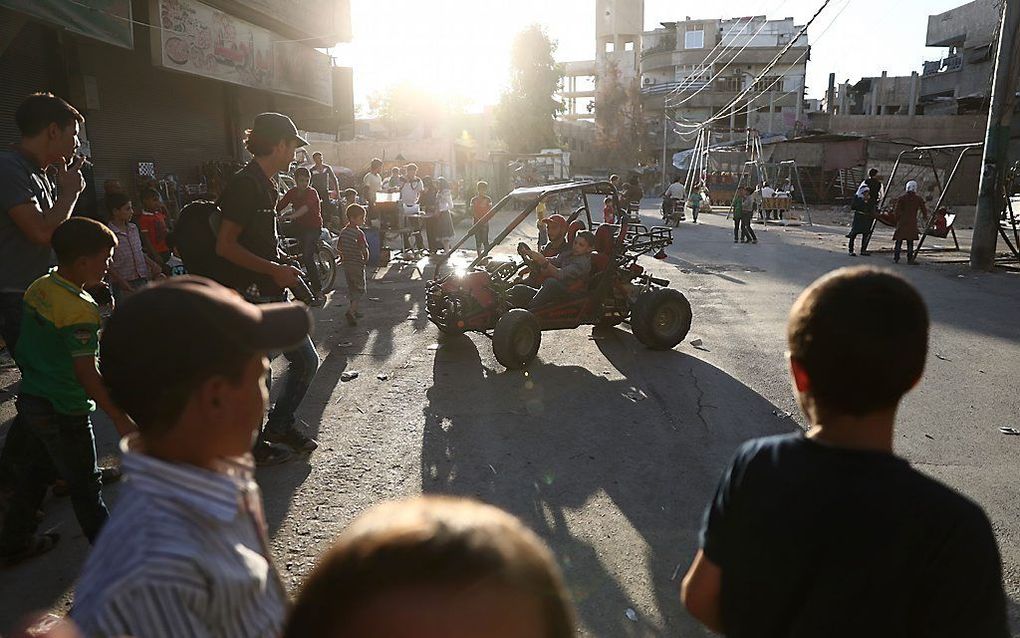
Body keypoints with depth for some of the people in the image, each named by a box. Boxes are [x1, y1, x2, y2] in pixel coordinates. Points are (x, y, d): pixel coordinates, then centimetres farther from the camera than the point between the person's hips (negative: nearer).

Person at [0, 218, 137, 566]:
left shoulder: (38, 288, 0)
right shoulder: (80, 310, -25)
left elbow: (29, 347, 11)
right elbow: (87, 375, -24)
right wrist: (120, 418, -18)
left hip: (30, 397, 8)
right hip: (64, 413, -8)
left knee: (32, 472, 23)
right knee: (85, 484, 7)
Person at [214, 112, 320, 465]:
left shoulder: (265, 185, 14)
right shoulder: (245, 184, -16)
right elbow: (225, 245, -21)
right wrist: (274, 270, -20)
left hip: (273, 294, 10)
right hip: (251, 296, -10)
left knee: (306, 359, 14)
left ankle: (280, 424, 30)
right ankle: (253, 445, 20)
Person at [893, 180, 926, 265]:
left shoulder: (902, 198, -2)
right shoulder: (919, 199, 2)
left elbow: (897, 211, -4)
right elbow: (924, 210, 5)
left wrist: (897, 218, 12)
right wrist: (926, 217, 23)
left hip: (902, 222, 0)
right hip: (912, 222, 1)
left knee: (899, 240, 6)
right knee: (910, 241, 5)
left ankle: (896, 258, 6)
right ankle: (910, 259, 4)